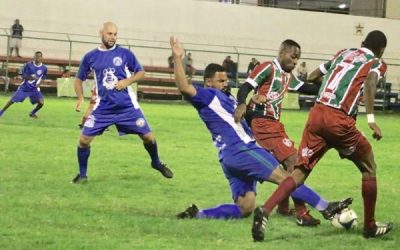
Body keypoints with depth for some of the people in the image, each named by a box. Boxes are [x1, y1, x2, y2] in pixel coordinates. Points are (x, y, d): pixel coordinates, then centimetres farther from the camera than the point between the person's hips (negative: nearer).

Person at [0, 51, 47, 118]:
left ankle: (32, 113, 13)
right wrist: (31, 78, -26)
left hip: (34, 89, 2)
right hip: (24, 88, -2)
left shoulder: (44, 68, -5)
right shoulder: (28, 65, -12)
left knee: (41, 102, -15)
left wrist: (39, 83, -8)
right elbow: (22, 75, -9)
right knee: (12, 101, -3)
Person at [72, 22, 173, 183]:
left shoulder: (125, 54, -1)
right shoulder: (90, 57, 1)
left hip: (127, 106, 0)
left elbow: (141, 72, 8)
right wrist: (81, 98, -4)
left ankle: (156, 163, 32)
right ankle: (82, 175, 10)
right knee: (84, 139, -9)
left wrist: (127, 81, -11)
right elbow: (79, 79, 12)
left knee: (148, 136, 3)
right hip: (103, 108, 0)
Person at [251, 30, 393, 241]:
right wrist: (371, 119, -21)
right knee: (369, 169, 17)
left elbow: (311, 77, 29)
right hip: (340, 121, -5)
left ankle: (265, 211, -20)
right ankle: (370, 227, 22)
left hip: (317, 114, 5)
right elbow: (369, 83, -14)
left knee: (301, 171, 3)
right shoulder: (376, 63, 9)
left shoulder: (343, 53, 24)